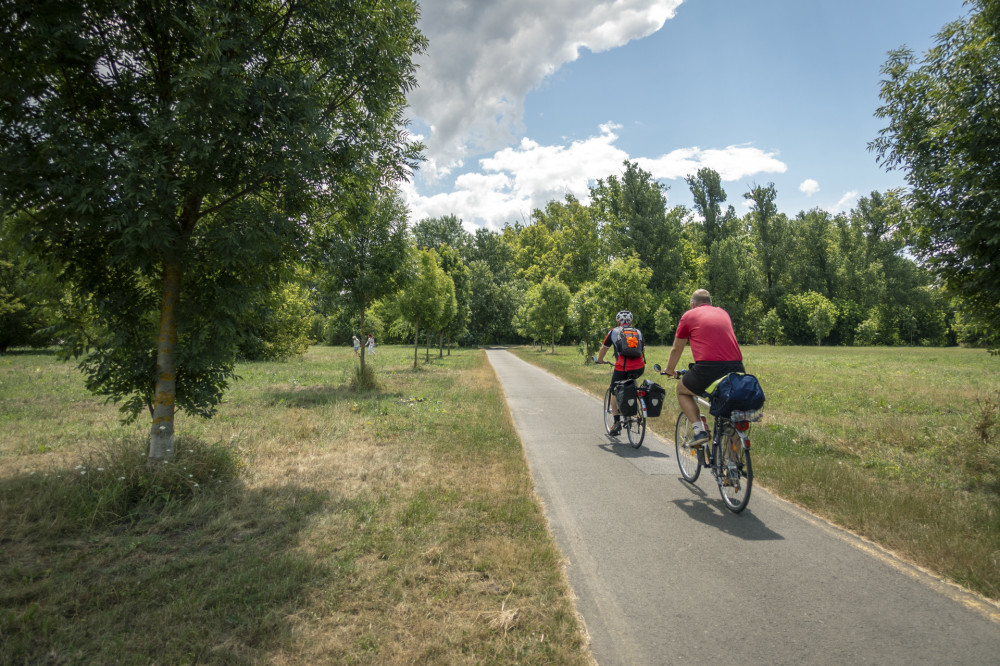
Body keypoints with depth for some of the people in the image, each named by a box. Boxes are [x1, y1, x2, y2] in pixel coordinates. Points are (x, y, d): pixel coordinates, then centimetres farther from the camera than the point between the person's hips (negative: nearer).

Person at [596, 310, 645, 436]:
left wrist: (600, 360, 39)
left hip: (622, 368, -3)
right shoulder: (639, 332, 21)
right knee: (630, 380, 37)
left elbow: (603, 349, 20)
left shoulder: (614, 332, 14)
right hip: (639, 369, 3)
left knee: (614, 393, 16)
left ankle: (617, 422, 7)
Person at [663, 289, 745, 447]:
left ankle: (699, 431, 6)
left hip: (708, 367, -4)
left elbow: (676, 350, 22)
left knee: (682, 390, 24)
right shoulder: (723, 313, 26)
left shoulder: (689, 315, 14)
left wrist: (669, 371, 39)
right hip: (736, 367, 4)